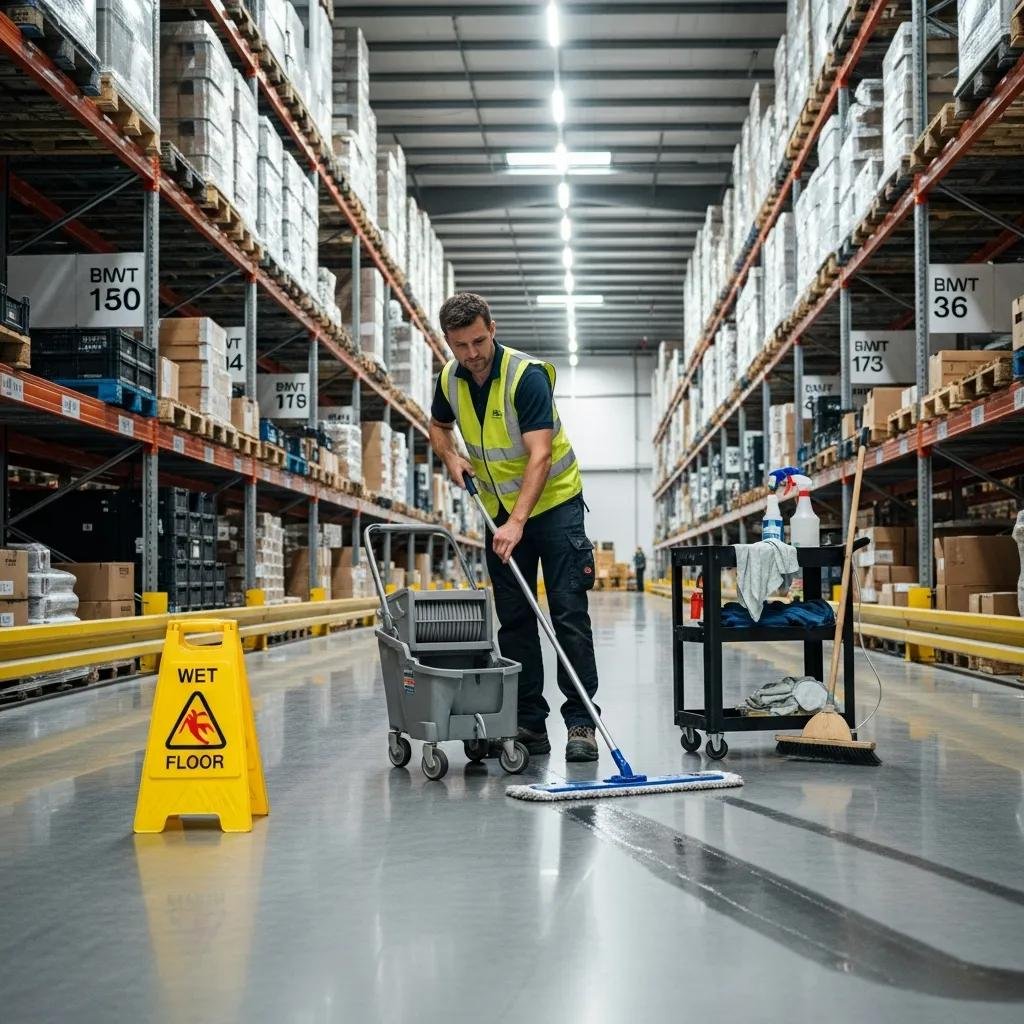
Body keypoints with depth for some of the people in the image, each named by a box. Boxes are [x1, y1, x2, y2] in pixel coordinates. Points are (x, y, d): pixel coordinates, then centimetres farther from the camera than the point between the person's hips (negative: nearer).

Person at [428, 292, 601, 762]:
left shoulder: (527, 375, -24)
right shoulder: (450, 379, -4)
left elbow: (540, 454, -30)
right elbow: (438, 425, 18)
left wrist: (517, 521, -38)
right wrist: (450, 456, -3)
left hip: (553, 500, -6)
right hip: (501, 510, 6)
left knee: (568, 612, -9)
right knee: (513, 618, 4)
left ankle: (581, 722, -5)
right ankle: (529, 723, 9)